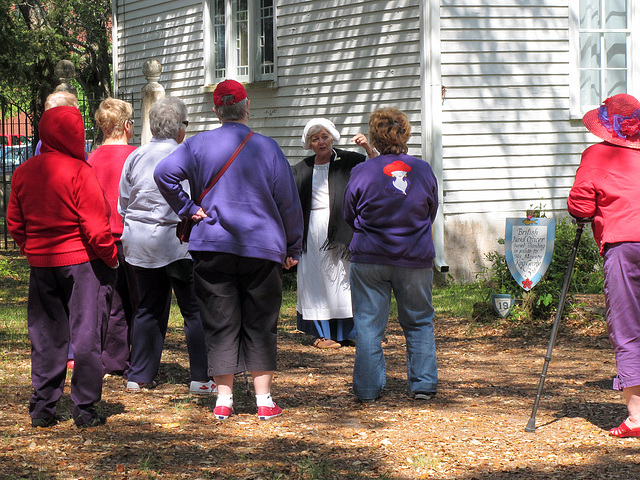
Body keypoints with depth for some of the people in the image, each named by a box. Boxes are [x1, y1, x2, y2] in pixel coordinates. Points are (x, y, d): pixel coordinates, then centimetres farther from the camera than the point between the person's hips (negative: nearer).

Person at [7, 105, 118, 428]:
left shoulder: (23, 172, 3)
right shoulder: (78, 172, -16)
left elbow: (15, 223, 9)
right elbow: (94, 226, -17)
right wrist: (111, 257, -4)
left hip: (41, 262, 5)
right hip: (83, 261, -5)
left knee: (46, 335, 12)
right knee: (86, 333, 3)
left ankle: (42, 408, 13)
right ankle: (85, 409, 5)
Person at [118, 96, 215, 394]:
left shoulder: (135, 158, 8)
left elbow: (123, 205, 15)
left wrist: (128, 239, 25)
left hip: (140, 243, 6)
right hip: (175, 239, -6)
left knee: (148, 308, 14)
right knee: (195, 310, -1)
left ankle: (138, 376, 15)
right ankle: (201, 378, -6)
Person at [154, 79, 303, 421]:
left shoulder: (199, 145, -1)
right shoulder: (267, 148, -2)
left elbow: (164, 173, -13)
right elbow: (288, 203, 2)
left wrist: (186, 209, -2)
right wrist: (293, 248, 12)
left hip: (213, 247, 0)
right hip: (262, 249, 0)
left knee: (220, 324, 6)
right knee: (260, 324, 7)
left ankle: (223, 399, 5)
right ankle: (263, 400, 5)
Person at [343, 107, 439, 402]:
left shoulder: (361, 172, -9)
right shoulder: (423, 170, -2)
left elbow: (349, 217, 4)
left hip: (370, 259, -1)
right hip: (416, 260, 2)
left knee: (368, 325, 5)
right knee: (419, 323, 14)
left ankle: (368, 390, 6)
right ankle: (424, 385, 13)